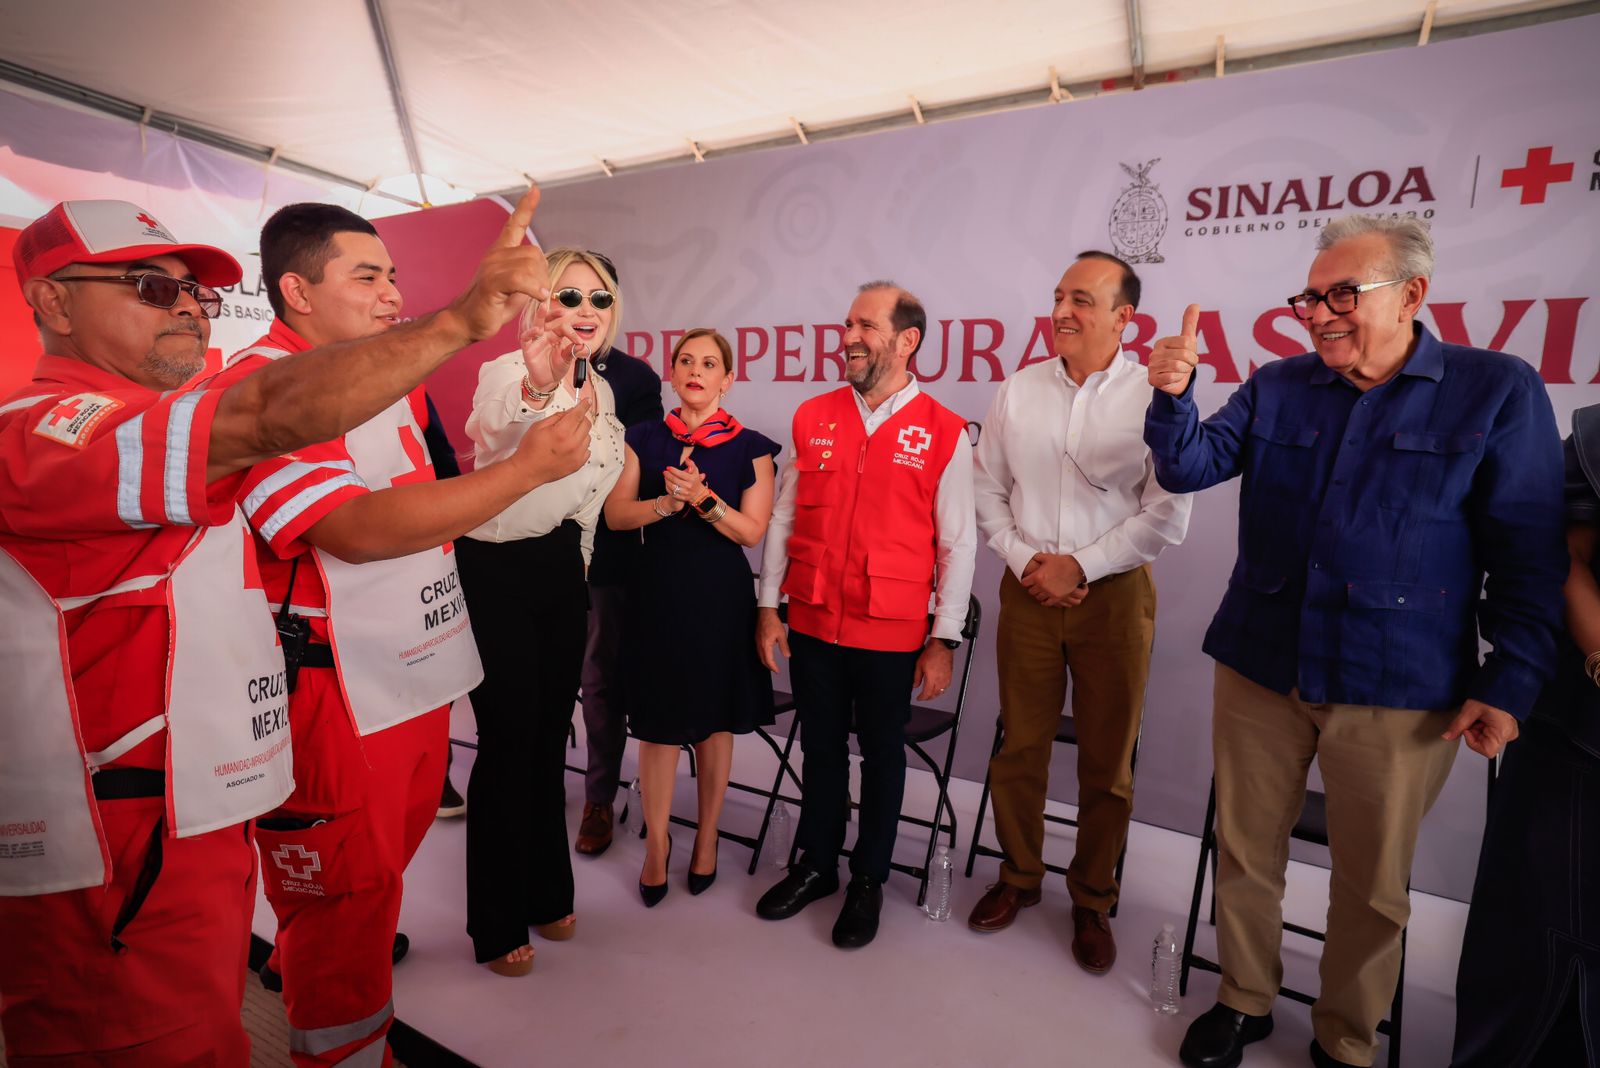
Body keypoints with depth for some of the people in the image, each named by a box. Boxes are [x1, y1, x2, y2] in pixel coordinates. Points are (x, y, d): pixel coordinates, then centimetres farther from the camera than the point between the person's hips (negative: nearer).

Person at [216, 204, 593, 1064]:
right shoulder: (259, 388, -18)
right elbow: (357, 530, -31)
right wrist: (529, 466, -30)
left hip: (417, 665, 9)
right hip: (332, 688, -9)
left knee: (395, 841, 27)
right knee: (345, 884, 9)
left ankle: (298, 961, 54)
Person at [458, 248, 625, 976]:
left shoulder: (601, 390, 7)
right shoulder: (507, 371, -15)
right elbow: (499, 426, -42)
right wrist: (534, 392, -62)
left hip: (561, 573, 7)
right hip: (497, 574, -6)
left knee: (550, 738, 16)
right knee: (508, 743, 2)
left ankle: (545, 894, 35)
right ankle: (497, 924, 24)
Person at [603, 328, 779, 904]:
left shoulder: (749, 447, 0)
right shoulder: (644, 439, 6)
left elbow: (752, 531, -6)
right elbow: (616, 514, -1)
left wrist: (703, 498, -20)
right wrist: (668, 502, -17)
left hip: (720, 596, -1)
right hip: (658, 592, 1)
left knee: (714, 722, 10)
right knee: (658, 723, 7)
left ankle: (707, 836, 31)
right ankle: (656, 843, 26)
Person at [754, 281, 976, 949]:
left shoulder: (943, 432, -5)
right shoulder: (813, 418, 4)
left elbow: (957, 544, -3)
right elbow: (782, 518, 8)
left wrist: (944, 638, -5)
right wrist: (768, 606, 5)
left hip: (892, 634, -2)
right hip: (812, 621, 3)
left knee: (881, 753, 13)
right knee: (821, 747, 17)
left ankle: (868, 880, 34)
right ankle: (816, 865, 38)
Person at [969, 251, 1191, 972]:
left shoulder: (1153, 397, -5)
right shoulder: (1017, 392, 5)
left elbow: (1167, 515, -8)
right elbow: (987, 489, 8)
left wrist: (1080, 565, -11)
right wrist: (1024, 560, -4)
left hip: (1113, 594, -2)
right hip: (1028, 590, 3)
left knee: (1107, 761, 9)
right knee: (1020, 745, 11)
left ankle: (1093, 900, 29)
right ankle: (1019, 877, 32)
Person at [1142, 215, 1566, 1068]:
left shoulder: (1498, 391, -3)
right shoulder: (1276, 388, 5)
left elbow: (1530, 554, -3)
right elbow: (1188, 469, -1)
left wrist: (1511, 680, -8)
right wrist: (1172, 397, -20)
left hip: (1399, 691, -2)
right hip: (1260, 670, 3)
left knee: (1372, 883, 14)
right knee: (1245, 848, 15)